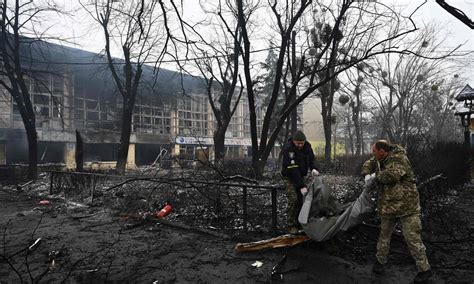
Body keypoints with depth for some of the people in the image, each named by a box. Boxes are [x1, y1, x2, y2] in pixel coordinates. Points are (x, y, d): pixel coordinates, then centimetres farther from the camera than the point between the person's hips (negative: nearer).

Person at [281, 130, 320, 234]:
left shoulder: (307, 146, -8)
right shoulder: (288, 149, -29)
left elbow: (311, 158, 5)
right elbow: (293, 170, -32)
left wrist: (313, 168, -19)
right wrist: (302, 186, -33)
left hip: (300, 175, 6)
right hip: (289, 176, -6)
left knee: (300, 199, 6)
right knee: (293, 199, -15)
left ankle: (298, 222, 19)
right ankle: (291, 225, -5)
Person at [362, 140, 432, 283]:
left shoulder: (399, 158, -19)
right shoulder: (382, 159, 6)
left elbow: (392, 175, -36)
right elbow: (369, 164, 20)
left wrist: (375, 176, -19)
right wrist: (367, 174, -1)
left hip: (406, 205, -8)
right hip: (388, 205, 8)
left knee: (412, 237, -3)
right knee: (384, 233, 17)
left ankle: (424, 269, 14)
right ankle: (380, 260, 33)